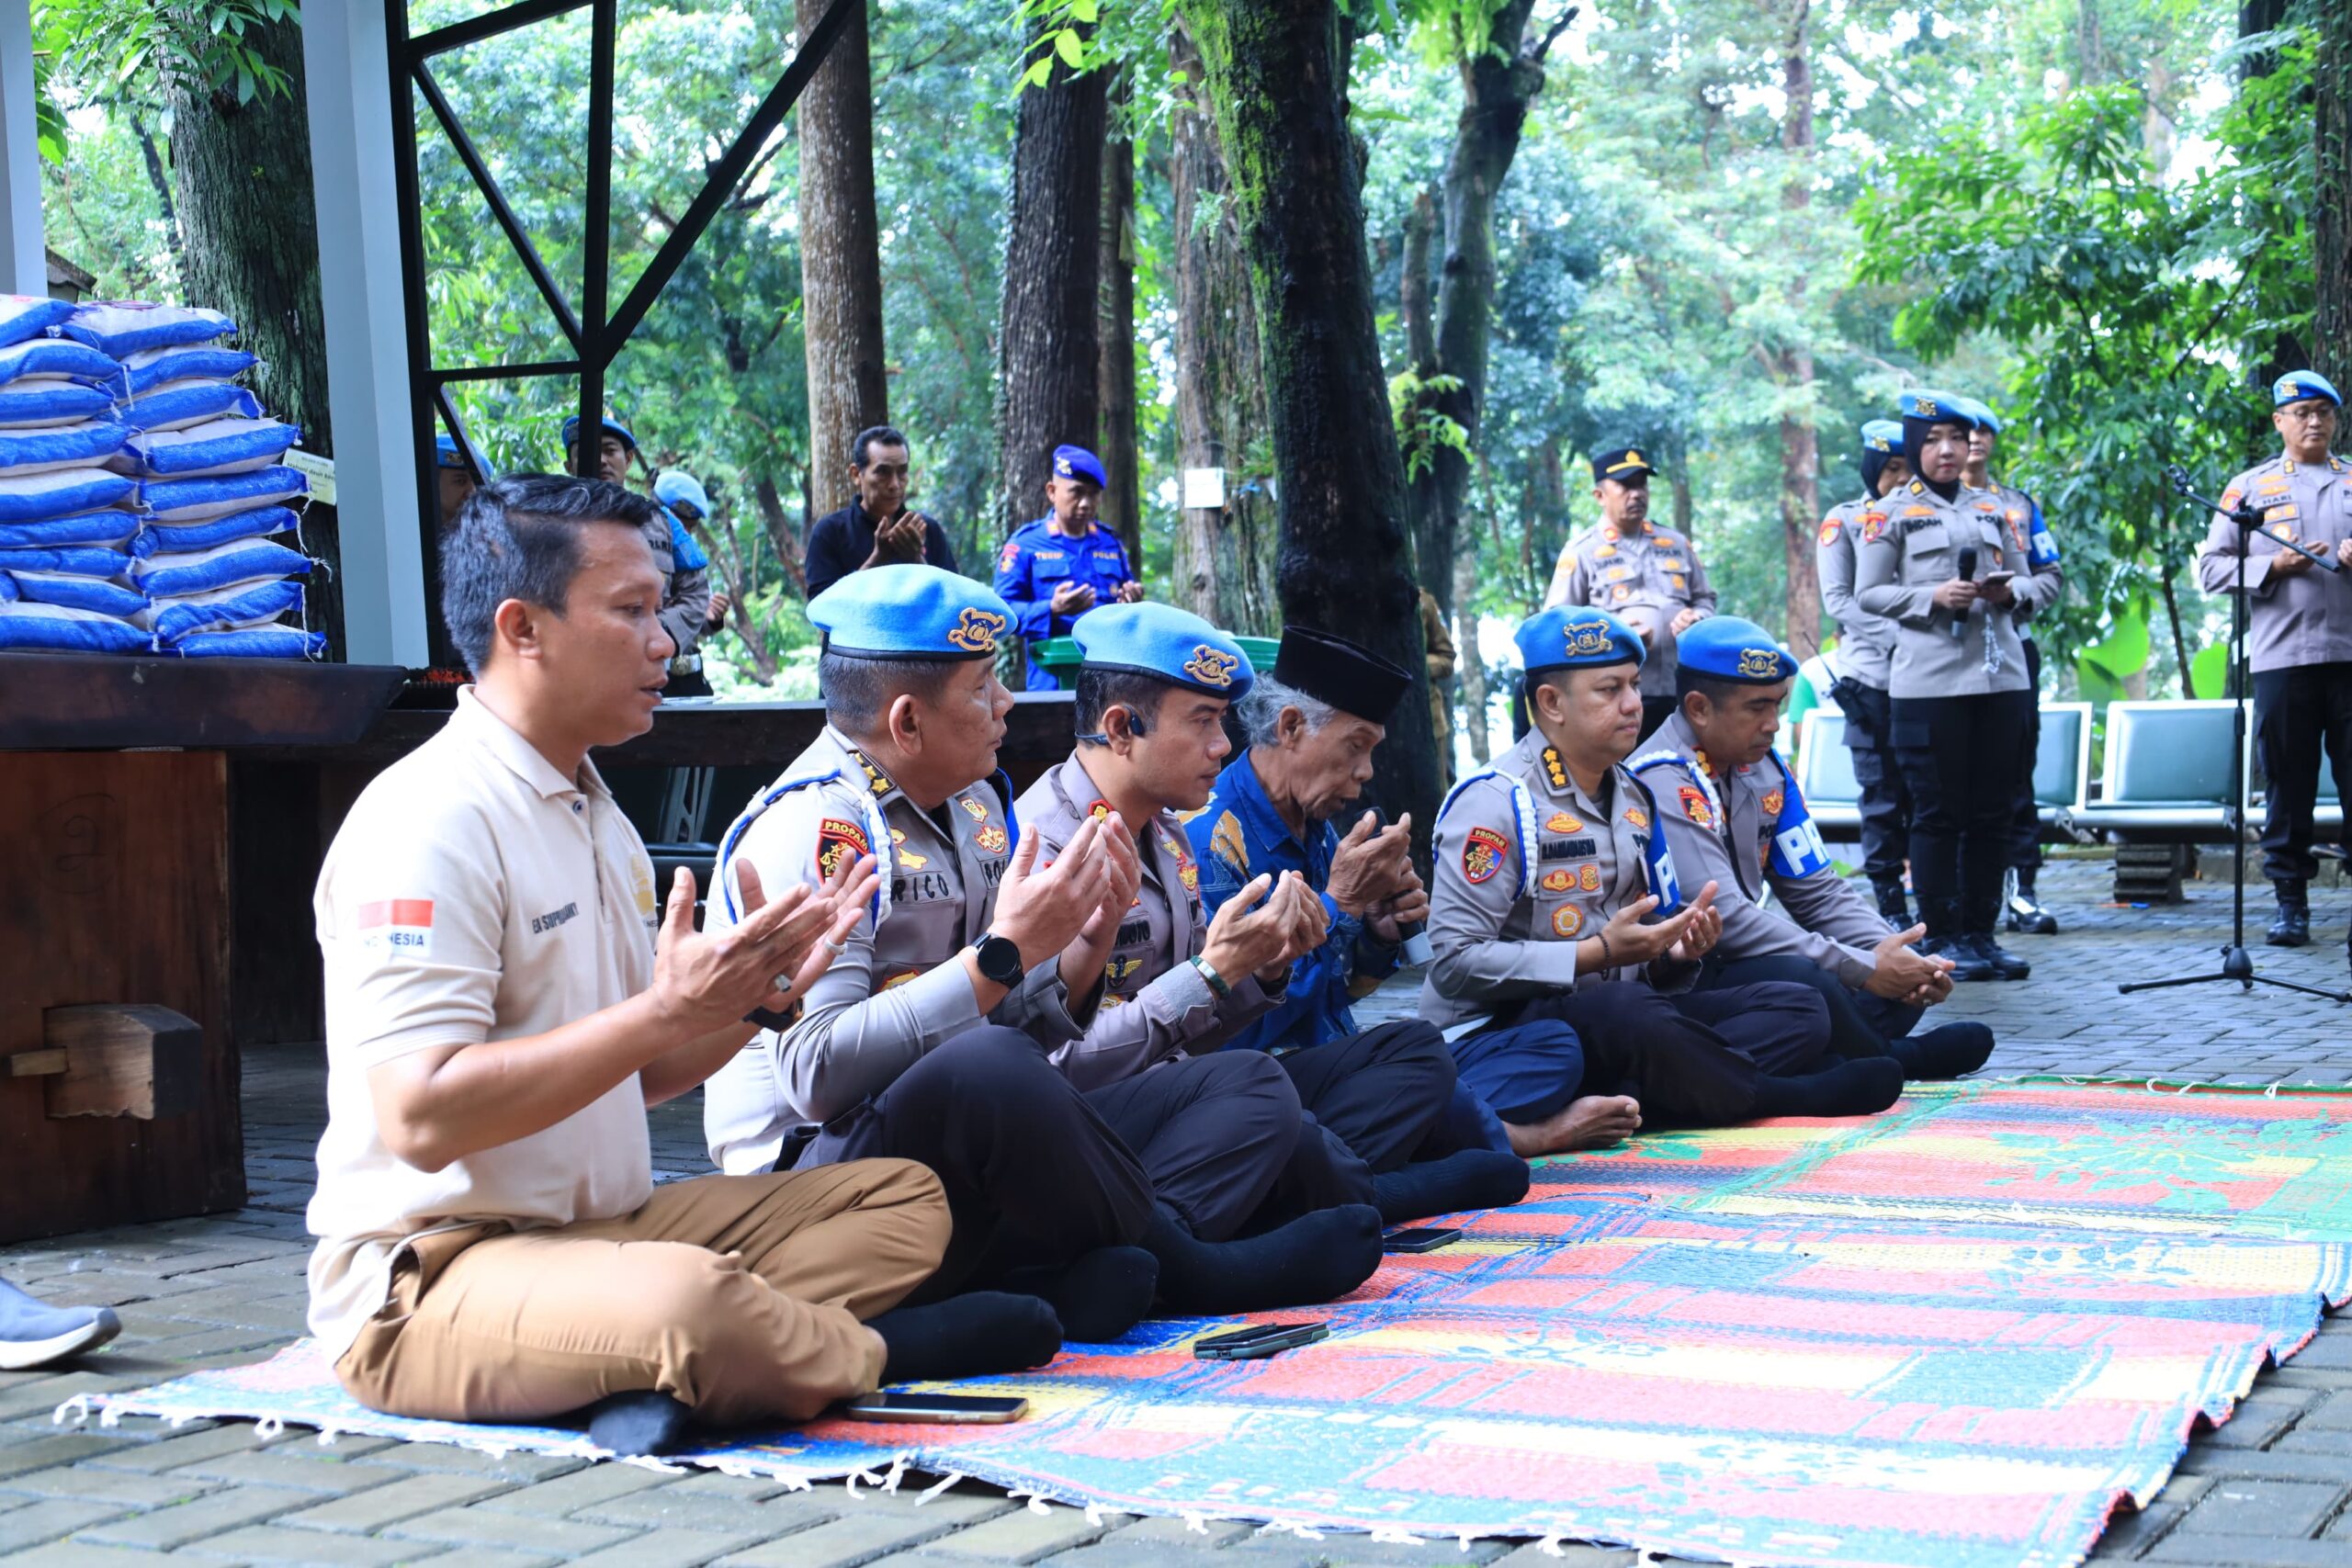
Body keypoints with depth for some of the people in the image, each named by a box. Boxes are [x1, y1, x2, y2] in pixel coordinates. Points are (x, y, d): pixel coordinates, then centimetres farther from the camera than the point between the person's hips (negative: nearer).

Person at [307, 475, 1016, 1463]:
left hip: (600, 1231, 10)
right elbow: (422, 1118, -24)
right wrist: (668, 1009, -23)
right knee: (688, 1300, -39)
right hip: (427, 1284, -10)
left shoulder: (594, 815, 17)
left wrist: (758, 993, 2)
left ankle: (660, 1379, -20)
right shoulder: (427, 821, -15)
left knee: (904, 1198, 2)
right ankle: (873, 1361, -8)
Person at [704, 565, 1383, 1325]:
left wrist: (1088, 942, -3)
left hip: (975, 1147, 9)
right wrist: (1003, 952, -22)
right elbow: (818, 1072, -25)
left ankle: (1084, 1276, -26)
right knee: (986, 1068, -39)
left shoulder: (977, 804, 14)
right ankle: (1187, 1264, -14)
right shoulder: (812, 827, -14)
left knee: (1253, 1088, 4)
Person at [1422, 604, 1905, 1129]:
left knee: (1798, 1010, -6)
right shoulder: (1495, 800, -10)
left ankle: (1621, 1100, -30)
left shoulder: (1634, 796, 17)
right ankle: (1782, 1096, -14)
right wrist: (1601, 953, -18)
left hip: (1618, 1020, 9)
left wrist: (1679, 953, -3)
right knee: (1628, 1009, -40)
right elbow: (1454, 962, -18)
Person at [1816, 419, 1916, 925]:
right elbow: (1838, 599, -2)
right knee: (1882, 795, 0)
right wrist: (1895, 636, -14)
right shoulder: (1843, 522, 5)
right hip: (1871, 675, -2)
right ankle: (1890, 905, 4)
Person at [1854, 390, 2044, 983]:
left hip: (2001, 678, 5)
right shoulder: (1893, 512, 4)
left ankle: (1980, 934, 12)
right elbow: (1868, 592, -1)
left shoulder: (1992, 509, 17)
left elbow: (2031, 584, 19)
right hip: (1929, 683, -4)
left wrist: (2010, 591, -4)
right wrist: (1933, 597, -14)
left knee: (1992, 814, 5)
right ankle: (1940, 939, 2)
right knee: (1939, 814, -3)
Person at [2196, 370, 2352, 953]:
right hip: (2282, 657, 0)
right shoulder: (2250, 487, 12)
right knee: (2288, 784, 3)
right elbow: (2212, 568, 8)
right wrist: (2274, 566, -7)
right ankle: (2290, 901, 10)